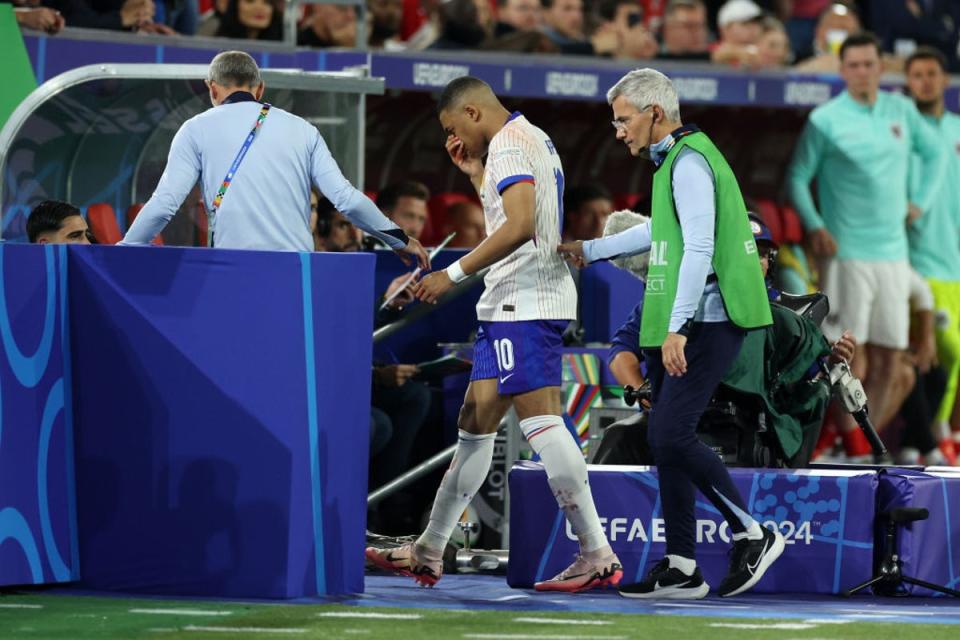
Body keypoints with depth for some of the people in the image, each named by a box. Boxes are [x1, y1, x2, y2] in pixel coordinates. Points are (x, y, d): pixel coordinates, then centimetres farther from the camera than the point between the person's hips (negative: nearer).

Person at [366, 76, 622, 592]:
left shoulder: (508, 143, -11)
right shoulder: (534, 139, 21)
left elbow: (520, 226, -24)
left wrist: (454, 274, -20)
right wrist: (475, 171, 26)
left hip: (525, 300, -11)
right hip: (513, 303, 11)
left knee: (540, 420, -13)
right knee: (476, 419, 12)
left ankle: (597, 555, -15)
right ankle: (428, 553, 17)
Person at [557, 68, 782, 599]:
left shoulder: (690, 161, -12)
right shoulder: (674, 160, 20)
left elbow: (699, 248, -22)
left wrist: (677, 328, -26)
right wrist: (588, 250, 41)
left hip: (705, 322, -11)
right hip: (679, 328, 11)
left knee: (671, 435, -16)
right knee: (665, 439, 8)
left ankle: (753, 535, -5)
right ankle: (680, 569, 11)